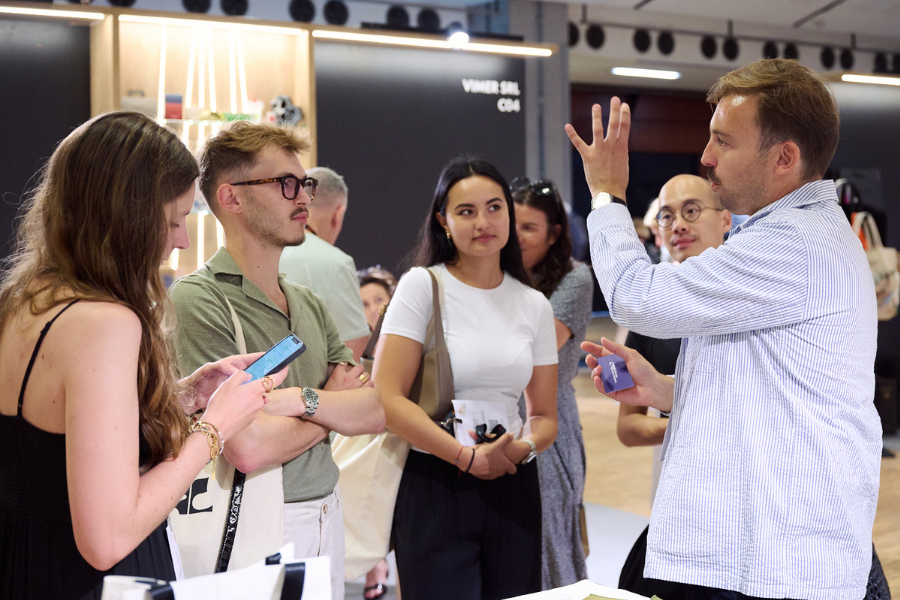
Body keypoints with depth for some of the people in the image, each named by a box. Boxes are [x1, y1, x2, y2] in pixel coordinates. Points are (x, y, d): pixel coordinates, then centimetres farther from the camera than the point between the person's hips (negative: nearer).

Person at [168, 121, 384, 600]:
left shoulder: (309, 304, 9)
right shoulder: (197, 300, -15)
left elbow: (375, 413, 3)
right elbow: (248, 449, -23)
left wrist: (301, 400, -17)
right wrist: (334, 404, -5)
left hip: (326, 517, 7)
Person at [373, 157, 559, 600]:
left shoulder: (534, 305, 9)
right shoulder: (422, 286, -4)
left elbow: (545, 416, 13)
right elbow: (386, 398, -13)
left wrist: (525, 446, -10)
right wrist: (468, 457, -15)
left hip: (513, 489, 4)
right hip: (434, 486, -4)